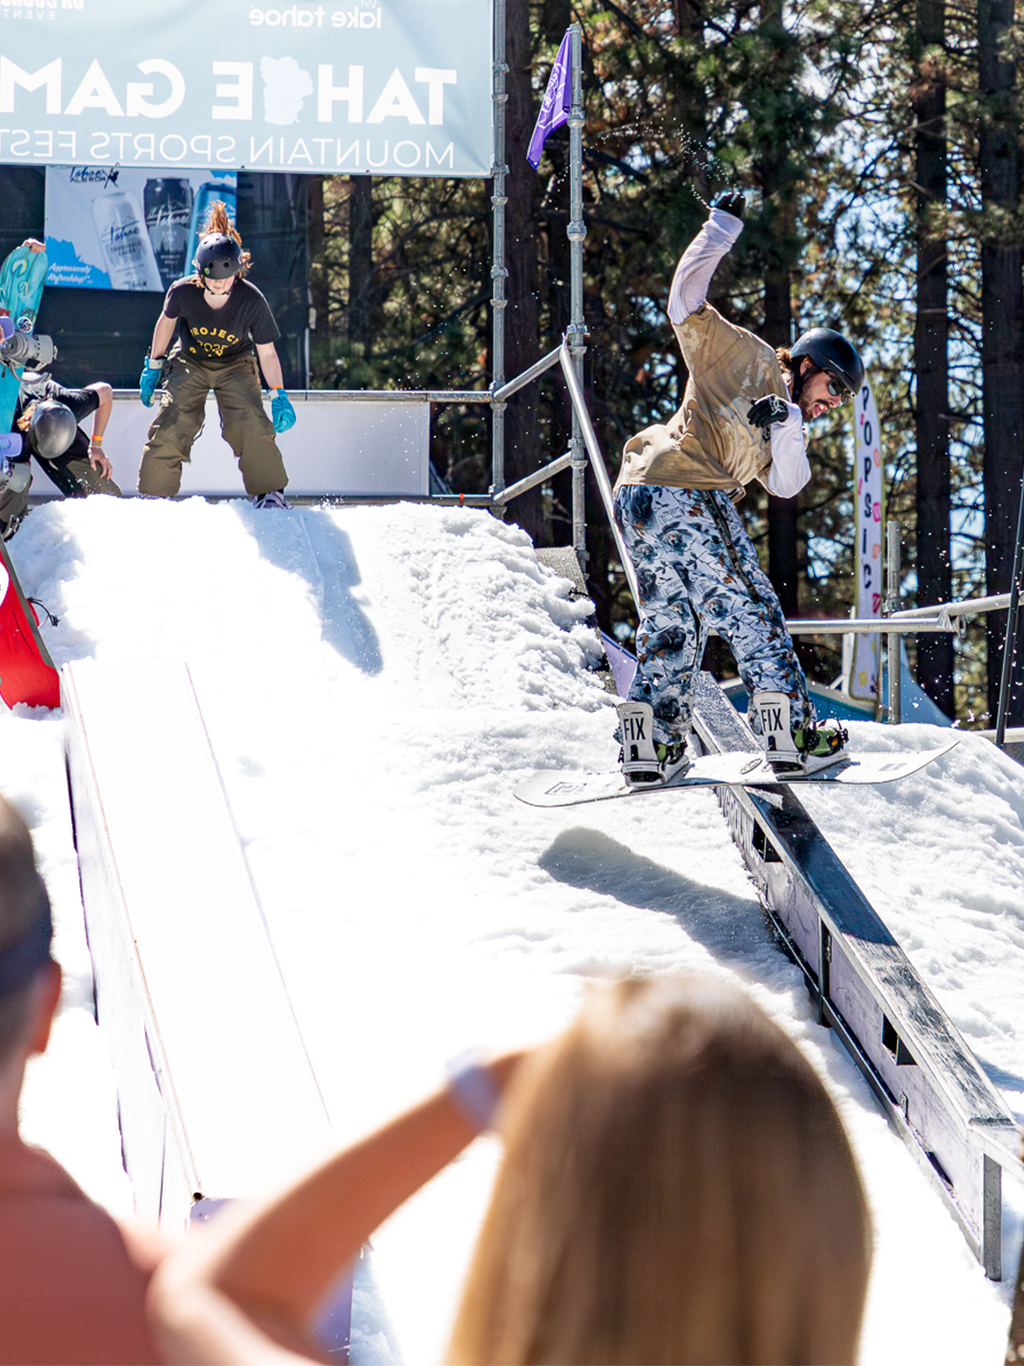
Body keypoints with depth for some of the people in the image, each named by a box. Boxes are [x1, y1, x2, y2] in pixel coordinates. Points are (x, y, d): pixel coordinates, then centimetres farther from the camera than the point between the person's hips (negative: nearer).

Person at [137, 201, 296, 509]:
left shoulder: (251, 300, -28)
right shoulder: (183, 292, -25)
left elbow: (267, 353, -15)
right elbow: (166, 322, -1)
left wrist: (279, 397, -14)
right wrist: (153, 367, 7)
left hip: (235, 365, -1)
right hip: (190, 363, 1)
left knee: (251, 424, -21)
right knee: (170, 426, -13)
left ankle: (270, 493, -7)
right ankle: (153, 496, 2)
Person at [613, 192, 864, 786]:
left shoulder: (785, 425, 29)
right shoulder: (749, 359, 8)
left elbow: (786, 485, 10)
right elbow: (686, 305, 0)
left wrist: (785, 426, -5)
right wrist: (721, 231, 1)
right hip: (686, 492, -9)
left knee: (672, 627, 10)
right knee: (751, 613, -5)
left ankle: (650, 745, 7)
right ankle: (791, 734, -5)